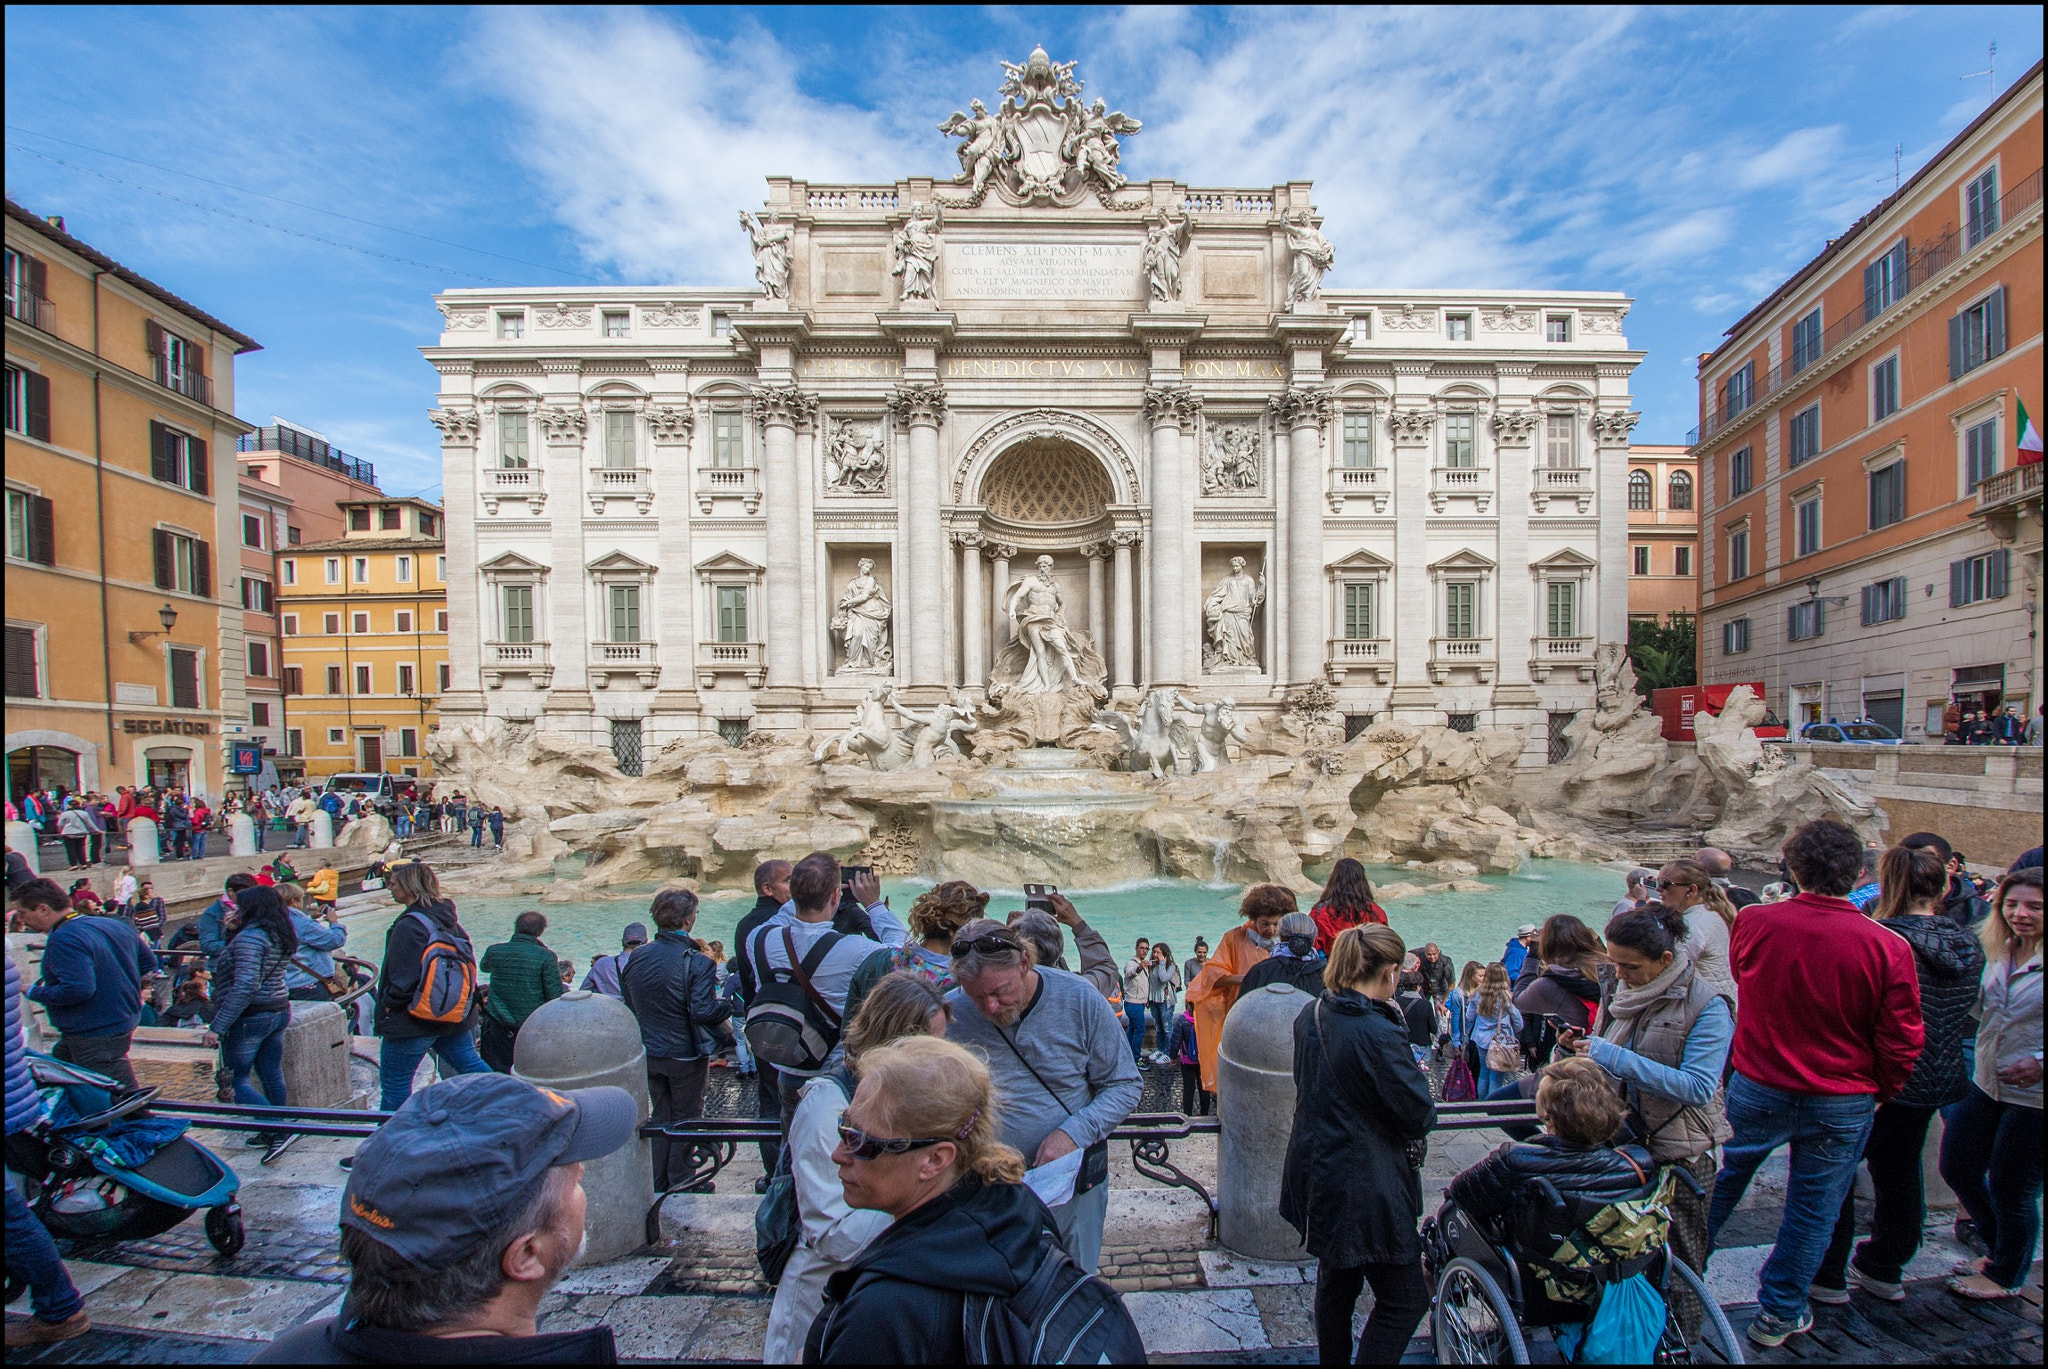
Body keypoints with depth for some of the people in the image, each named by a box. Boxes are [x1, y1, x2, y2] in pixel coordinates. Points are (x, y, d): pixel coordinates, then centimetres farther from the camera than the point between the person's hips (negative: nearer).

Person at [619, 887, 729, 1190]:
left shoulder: (637, 957, -4)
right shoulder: (696, 962, -23)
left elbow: (628, 1003, 8)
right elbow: (702, 1012, -28)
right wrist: (728, 1004, -10)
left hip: (650, 1053, 6)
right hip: (686, 1056, -6)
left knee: (660, 1116, 20)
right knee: (685, 1119, 12)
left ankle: (658, 1185, 30)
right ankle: (680, 1185, 22)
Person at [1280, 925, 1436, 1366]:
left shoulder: (1310, 1015, -2)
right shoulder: (1380, 1035, -27)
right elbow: (1420, 1118, -18)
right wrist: (1417, 1075, 1)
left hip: (1316, 1177, 8)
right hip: (1366, 1192, -8)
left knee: (1336, 1281, 25)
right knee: (1405, 1299, 11)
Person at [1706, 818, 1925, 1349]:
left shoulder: (1753, 923, -15)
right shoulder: (1888, 948, -17)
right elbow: (1901, 1041, -8)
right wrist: (1879, 1092, 10)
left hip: (1757, 1087, 0)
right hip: (1843, 1104, 0)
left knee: (1719, 1182, 20)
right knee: (1813, 1209, 16)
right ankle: (1779, 1315, 31)